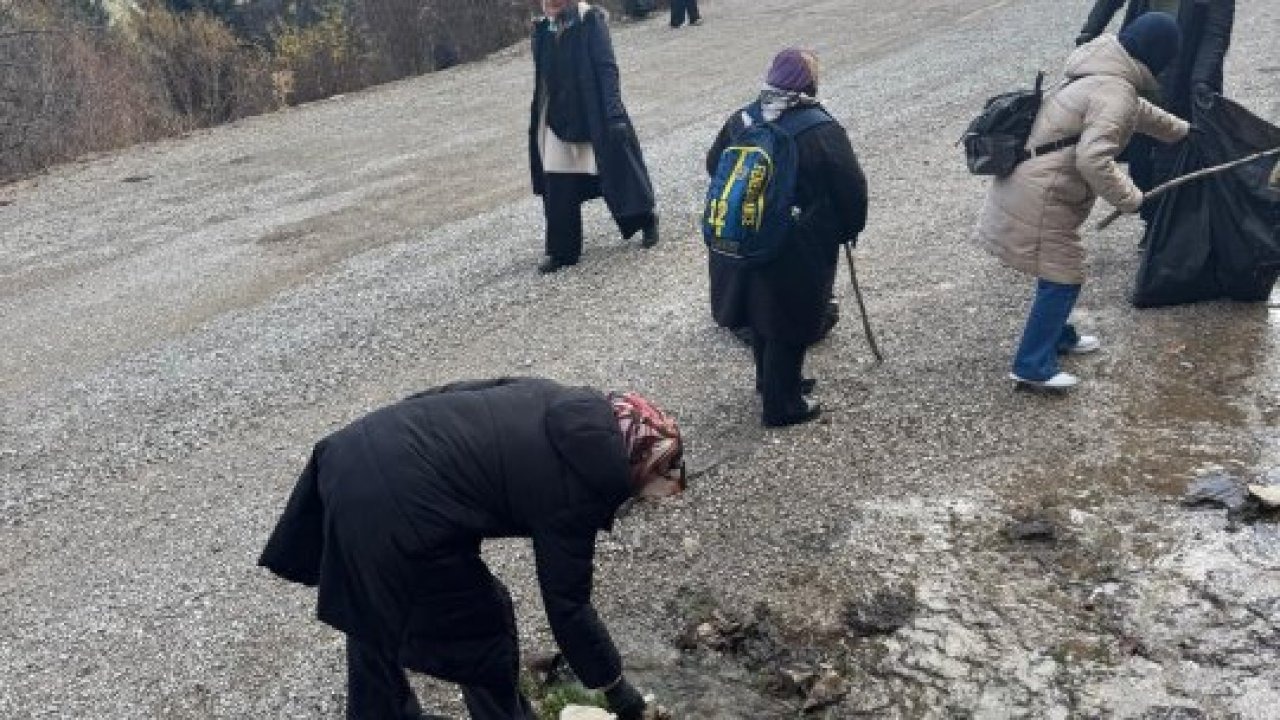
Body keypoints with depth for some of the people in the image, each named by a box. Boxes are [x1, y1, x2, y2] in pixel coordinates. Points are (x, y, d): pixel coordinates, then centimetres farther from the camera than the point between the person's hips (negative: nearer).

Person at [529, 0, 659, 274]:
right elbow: (542, 79, 13)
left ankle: (646, 220, 32)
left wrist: (613, 113, -21)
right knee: (558, 188, 3)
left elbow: (606, 67, -15)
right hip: (557, 116, 5)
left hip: (593, 115, -5)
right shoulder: (543, 28, 5)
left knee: (613, 169, 7)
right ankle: (562, 250, 14)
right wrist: (538, 120, 15)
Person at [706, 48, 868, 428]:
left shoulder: (741, 119, 0)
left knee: (763, 313, 23)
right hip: (798, 252, -6)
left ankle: (771, 381, 42)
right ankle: (782, 405, 18)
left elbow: (714, 165, 11)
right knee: (790, 326, 7)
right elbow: (852, 188, -13)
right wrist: (849, 228, 5)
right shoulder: (822, 130, -16)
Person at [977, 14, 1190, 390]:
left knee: (1059, 270, 23)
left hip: (1026, 183, 10)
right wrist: (1129, 197, -17)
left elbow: (1140, 111, 33)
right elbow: (1093, 160, -30)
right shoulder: (1115, 93, -20)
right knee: (1063, 277, -2)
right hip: (1040, 197, -10)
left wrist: (1182, 130, 45)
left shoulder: (1104, 74, 13)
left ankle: (1057, 335, 41)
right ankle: (1032, 367, 3)